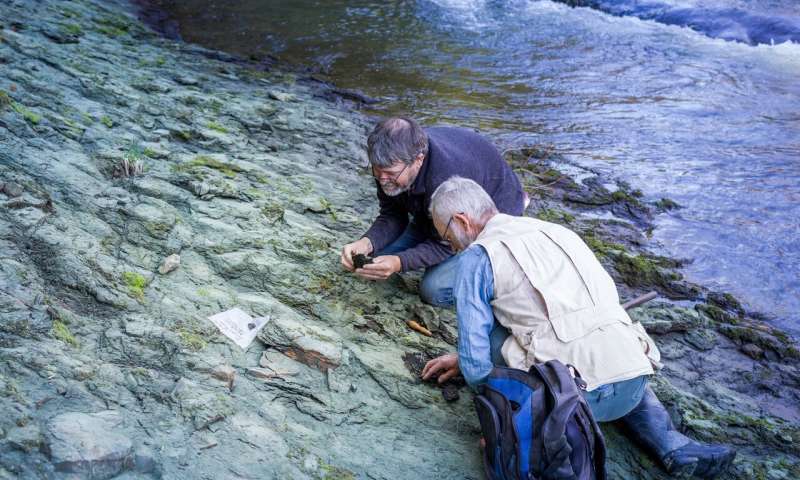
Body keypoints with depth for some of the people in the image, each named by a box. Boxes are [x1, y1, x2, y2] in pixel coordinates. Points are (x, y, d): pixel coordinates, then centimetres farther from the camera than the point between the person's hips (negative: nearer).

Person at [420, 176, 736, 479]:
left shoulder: (476, 257, 2)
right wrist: (465, 357, 39)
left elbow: (476, 358, 1)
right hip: (630, 390, 6)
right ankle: (673, 447, 17)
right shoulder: (556, 232, 23)